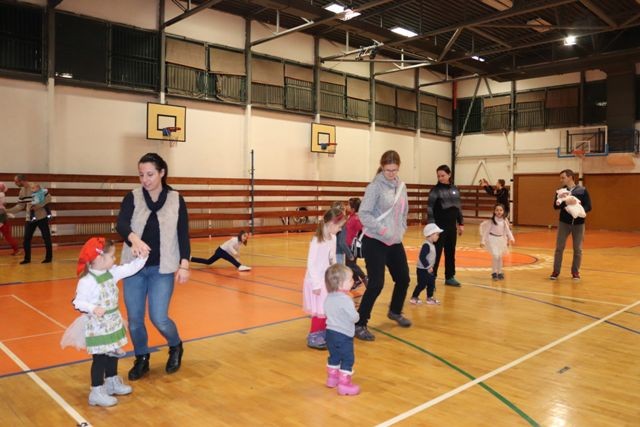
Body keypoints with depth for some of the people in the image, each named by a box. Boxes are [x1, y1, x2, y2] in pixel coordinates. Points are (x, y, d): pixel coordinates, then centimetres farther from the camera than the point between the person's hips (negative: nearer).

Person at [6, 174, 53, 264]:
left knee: (46, 238, 1)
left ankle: (49, 257, 12)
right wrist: (7, 211, 5)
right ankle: (27, 258, 18)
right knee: (26, 239, 6)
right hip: (29, 218, 7)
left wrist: (38, 206, -21)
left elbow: (48, 197, -16)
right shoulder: (21, 192, 9)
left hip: (41, 217, -6)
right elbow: (20, 206, 14)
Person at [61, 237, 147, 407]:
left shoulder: (112, 272, 1)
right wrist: (93, 308, -38)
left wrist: (143, 256, -5)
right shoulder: (87, 281, -22)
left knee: (113, 353, 21)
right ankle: (96, 392, 13)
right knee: (99, 358, 0)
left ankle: (112, 383, 39)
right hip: (97, 327, -8)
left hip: (112, 323, 8)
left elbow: (130, 268, 3)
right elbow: (78, 301, -24)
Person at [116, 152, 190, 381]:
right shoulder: (132, 197, -2)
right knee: (134, 319, 8)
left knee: (159, 318, -5)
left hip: (163, 269, -2)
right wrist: (134, 239, -38)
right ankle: (141, 359, 31)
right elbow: (121, 224, -18)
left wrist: (184, 264, -7)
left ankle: (176, 347, 26)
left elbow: (183, 234, -1)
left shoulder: (176, 200, -2)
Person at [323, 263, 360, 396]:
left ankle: (332, 378, 37)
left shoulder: (328, 297, 0)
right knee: (347, 360, 4)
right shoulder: (345, 300, -24)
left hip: (330, 332, 8)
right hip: (343, 335, -8)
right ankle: (344, 384, 7)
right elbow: (354, 317, -22)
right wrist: (357, 315, 0)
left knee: (334, 357, 23)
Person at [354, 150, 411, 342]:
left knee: (403, 278, 17)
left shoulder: (401, 186, 7)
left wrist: (401, 230, 5)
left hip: (395, 242, 7)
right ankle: (359, 325, 2)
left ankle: (395, 312, 42)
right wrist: (382, 229, -23)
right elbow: (363, 213, -17)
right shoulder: (375, 186, -13)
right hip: (375, 242, -7)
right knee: (376, 284, -10)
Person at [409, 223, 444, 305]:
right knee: (422, 285, -2)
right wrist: (428, 267, -23)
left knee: (431, 283, 12)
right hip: (423, 269, -10)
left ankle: (430, 298, 23)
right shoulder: (426, 245, -22)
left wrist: (430, 267, 18)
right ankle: (414, 298, 11)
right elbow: (422, 257, -26)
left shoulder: (431, 245, 9)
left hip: (428, 269, 10)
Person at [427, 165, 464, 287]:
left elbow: (458, 208, 15)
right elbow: (430, 208, -10)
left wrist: (461, 223, 13)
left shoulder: (455, 189, 8)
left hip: (452, 226, 5)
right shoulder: (435, 190, -7)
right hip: (439, 227, -5)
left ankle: (450, 277, 22)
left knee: (451, 253, 12)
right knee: (436, 253, -4)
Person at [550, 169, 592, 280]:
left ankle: (575, 271, 19)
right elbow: (555, 205, -7)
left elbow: (588, 206, -2)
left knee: (577, 249, 6)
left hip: (578, 223, -1)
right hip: (564, 222, 1)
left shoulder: (582, 190, -2)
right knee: (559, 247, 1)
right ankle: (556, 271, 10)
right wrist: (566, 202, -25)